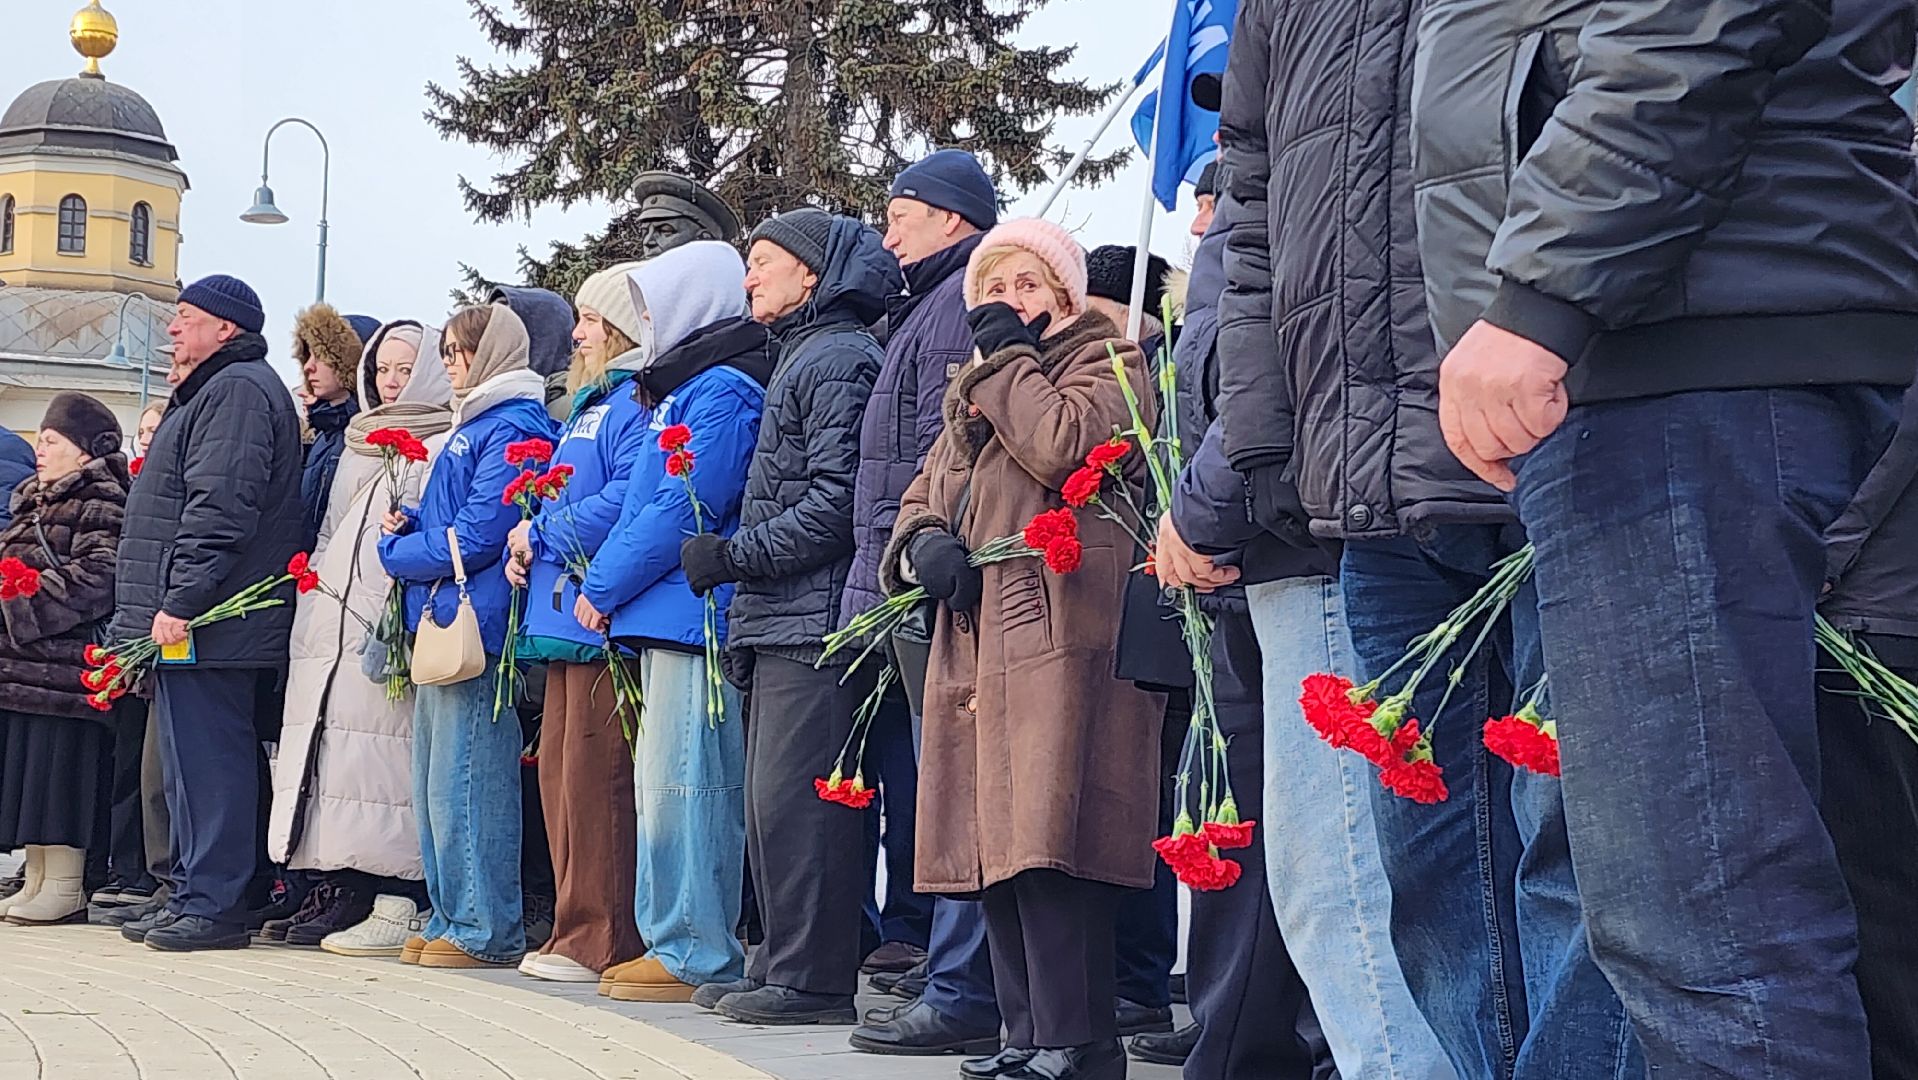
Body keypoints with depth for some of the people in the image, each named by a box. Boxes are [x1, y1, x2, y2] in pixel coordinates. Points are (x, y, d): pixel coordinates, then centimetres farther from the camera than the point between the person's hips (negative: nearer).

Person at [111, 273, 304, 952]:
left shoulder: (236, 390, -10)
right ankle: (193, 897, 18)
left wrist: (179, 603, -23)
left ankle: (212, 907, -7)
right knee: (197, 761, 13)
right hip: (197, 621, 11)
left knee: (206, 760, -9)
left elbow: (219, 510, -21)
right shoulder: (213, 391, 25)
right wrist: (166, 609, 24)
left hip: (207, 624, -11)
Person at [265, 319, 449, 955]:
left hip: (392, 626, -8)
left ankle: (399, 905, -10)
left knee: (381, 753, -12)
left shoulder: (445, 446, -1)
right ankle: (338, 891, 6)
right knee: (330, 750, 3)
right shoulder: (358, 445, 24)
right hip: (331, 627, 8)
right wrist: (314, 603, 17)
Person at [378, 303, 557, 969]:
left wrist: (397, 552, -5)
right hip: (440, 620, 11)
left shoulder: (510, 430, -10)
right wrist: (408, 526, 5)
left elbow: (479, 534, -18)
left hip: (473, 621, -10)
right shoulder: (471, 426, 22)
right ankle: (450, 919, 18)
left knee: (466, 781, -8)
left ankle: (487, 931, -3)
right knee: (435, 782, 12)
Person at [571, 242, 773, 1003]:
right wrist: (606, 585, 11)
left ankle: (698, 956, -6)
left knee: (683, 785, -9)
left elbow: (684, 512, -17)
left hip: (692, 614, -10)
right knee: (663, 784, 12)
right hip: (663, 618, 10)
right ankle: (673, 941, 17)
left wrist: (604, 588, -10)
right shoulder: (684, 387, 21)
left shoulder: (723, 390, -10)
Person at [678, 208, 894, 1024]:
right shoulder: (800, 358, 23)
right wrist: (739, 578, 17)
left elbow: (836, 501, -18)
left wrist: (733, 557, -13)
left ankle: (814, 979, -5)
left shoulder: (838, 358, -9)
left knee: (795, 799, -10)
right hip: (782, 625, 10)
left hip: (814, 623, -10)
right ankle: (782, 967, 18)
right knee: (770, 800, 12)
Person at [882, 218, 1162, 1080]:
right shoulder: (977, 389, 27)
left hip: (1061, 639, -8)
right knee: (993, 843, 5)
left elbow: (1063, 445, -16)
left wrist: (1010, 356, -3)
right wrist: (925, 543, 3)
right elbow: (922, 499, 26)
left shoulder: (1104, 363, 4)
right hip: (978, 644, 8)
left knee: (1046, 839, -15)